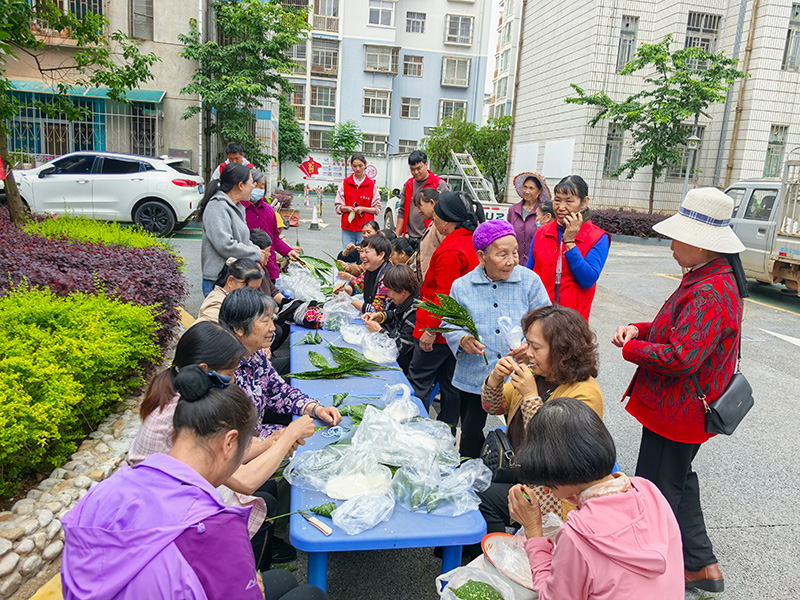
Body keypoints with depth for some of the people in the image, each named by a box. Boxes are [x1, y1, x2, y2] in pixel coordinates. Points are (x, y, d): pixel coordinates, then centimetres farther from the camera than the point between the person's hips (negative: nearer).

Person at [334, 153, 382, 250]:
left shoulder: (372, 184, 4)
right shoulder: (345, 183, 8)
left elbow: (377, 209, 4)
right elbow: (337, 207, 9)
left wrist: (363, 209, -12)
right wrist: (347, 208, -11)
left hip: (365, 227, -1)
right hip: (347, 228, 2)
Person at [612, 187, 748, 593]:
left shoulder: (710, 294, -27)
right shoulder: (708, 279, 8)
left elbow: (681, 356, -33)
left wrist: (631, 349, -17)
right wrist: (640, 330, -1)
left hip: (678, 412, -11)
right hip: (681, 408, 11)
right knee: (678, 483, 25)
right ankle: (701, 565, 41)